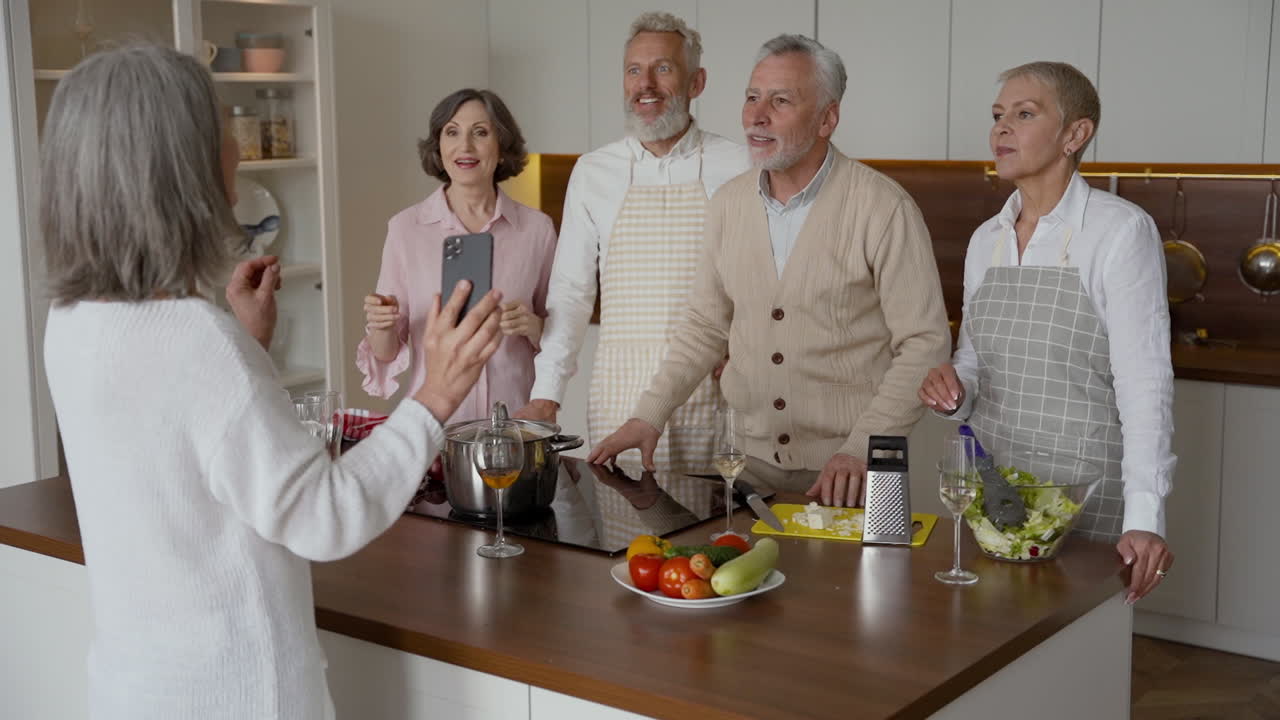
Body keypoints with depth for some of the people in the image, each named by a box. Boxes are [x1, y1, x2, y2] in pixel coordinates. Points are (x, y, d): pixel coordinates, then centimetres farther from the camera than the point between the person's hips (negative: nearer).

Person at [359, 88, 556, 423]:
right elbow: (386, 353, 6)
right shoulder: (406, 228, 1)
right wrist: (381, 328, -14)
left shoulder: (537, 228, 3)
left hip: (516, 419, 1)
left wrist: (534, 326, -8)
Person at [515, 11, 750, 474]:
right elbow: (570, 291, 7)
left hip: (711, 397, -1)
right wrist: (546, 395, 1)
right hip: (619, 397, 2)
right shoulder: (593, 173, 6)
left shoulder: (738, 170, 0)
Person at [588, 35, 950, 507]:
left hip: (847, 473, -4)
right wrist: (649, 415, 4)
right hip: (753, 462, 5)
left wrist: (861, 450, -20)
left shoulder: (883, 209, -12)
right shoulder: (729, 203, 4)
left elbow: (925, 343, -13)